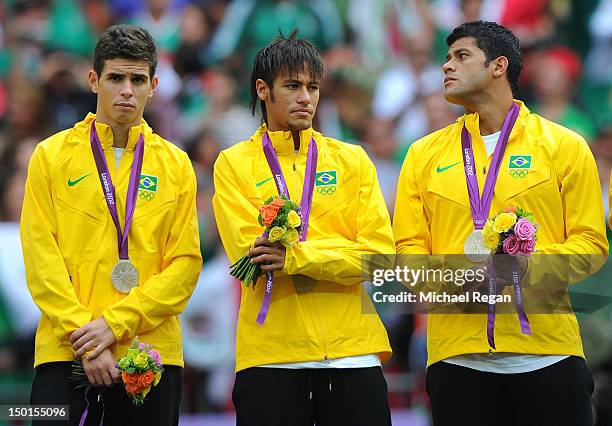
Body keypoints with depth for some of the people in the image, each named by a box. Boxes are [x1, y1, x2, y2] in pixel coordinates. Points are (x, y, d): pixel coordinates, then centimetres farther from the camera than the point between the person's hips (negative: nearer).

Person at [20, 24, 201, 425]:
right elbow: (41, 257, 0)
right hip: (65, 351, -1)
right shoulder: (52, 155, 6)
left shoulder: (176, 165, 9)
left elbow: (185, 262, 2)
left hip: (153, 348, 1)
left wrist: (116, 324, -9)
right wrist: (83, 335, -11)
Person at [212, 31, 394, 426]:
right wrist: (340, 254, -10)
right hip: (270, 352, -2)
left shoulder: (352, 160, 10)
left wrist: (297, 256, -15)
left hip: (353, 350, 2)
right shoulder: (234, 164, 5)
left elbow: (380, 252, -2)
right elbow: (251, 251, -8)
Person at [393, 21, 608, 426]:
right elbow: (408, 248, 10)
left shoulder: (564, 146, 6)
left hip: (546, 352, -2)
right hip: (457, 353, 2)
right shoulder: (425, 154, 14)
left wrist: (533, 264, -16)